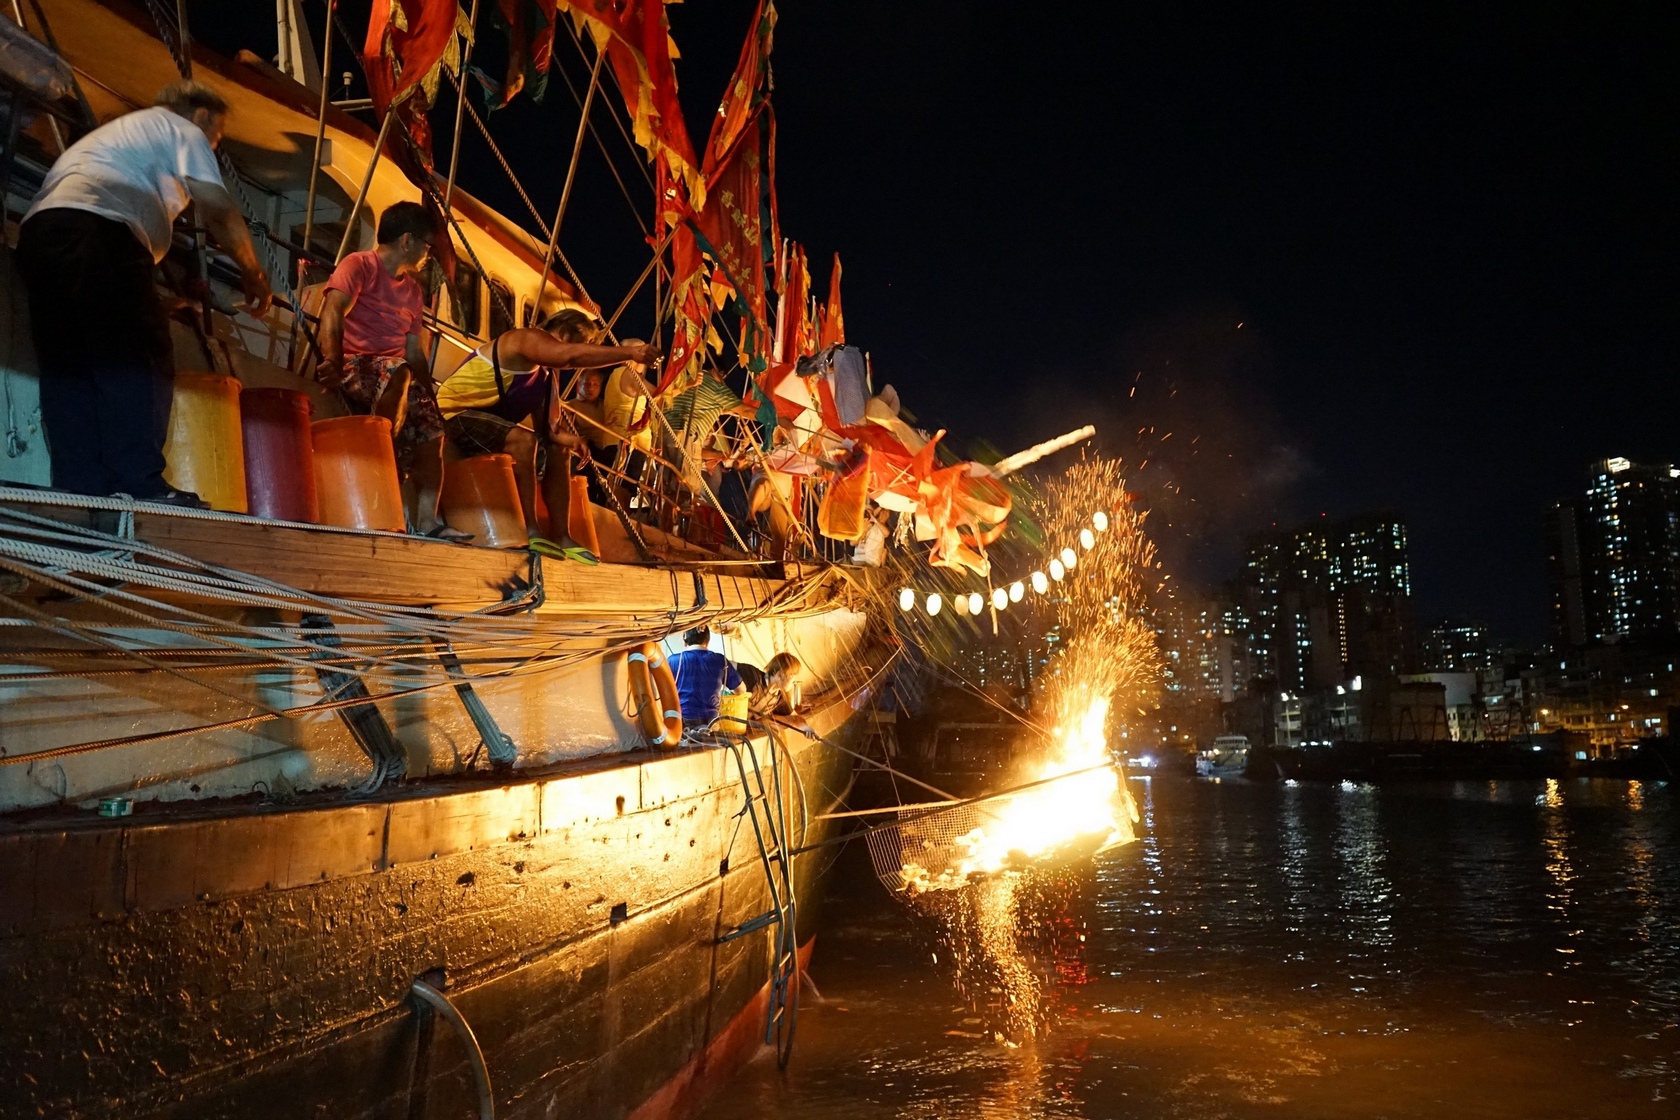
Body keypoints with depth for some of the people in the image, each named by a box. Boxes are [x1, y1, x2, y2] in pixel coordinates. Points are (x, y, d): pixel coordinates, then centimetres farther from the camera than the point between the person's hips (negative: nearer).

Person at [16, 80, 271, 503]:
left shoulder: (119, 130, 40)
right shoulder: (182, 130, 15)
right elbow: (218, 211, 3)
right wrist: (253, 273, 13)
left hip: (38, 231, 9)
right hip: (98, 231, -9)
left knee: (68, 370, 2)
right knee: (138, 359, -14)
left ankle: (80, 487, -6)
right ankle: (139, 483, -24)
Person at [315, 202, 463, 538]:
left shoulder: (412, 289, 21)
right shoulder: (358, 265, 0)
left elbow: (414, 352, 18)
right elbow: (332, 313, -16)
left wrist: (430, 395, 5)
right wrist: (333, 360, -32)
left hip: (397, 377, 7)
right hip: (352, 368, -7)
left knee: (431, 429, -14)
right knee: (397, 372, -38)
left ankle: (426, 520, -21)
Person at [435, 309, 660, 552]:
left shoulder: (547, 374, 12)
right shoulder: (528, 338, -16)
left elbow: (545, 419, 7)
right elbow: (575, 356, -34)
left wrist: (560, 435, -16)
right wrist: (630, 352, -37)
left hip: (486, 419, 10)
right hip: (455, 413, -10)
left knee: (557, 453, 5)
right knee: (524, 440, -33)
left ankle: (562, 538, -1)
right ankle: (531, 531, -32)